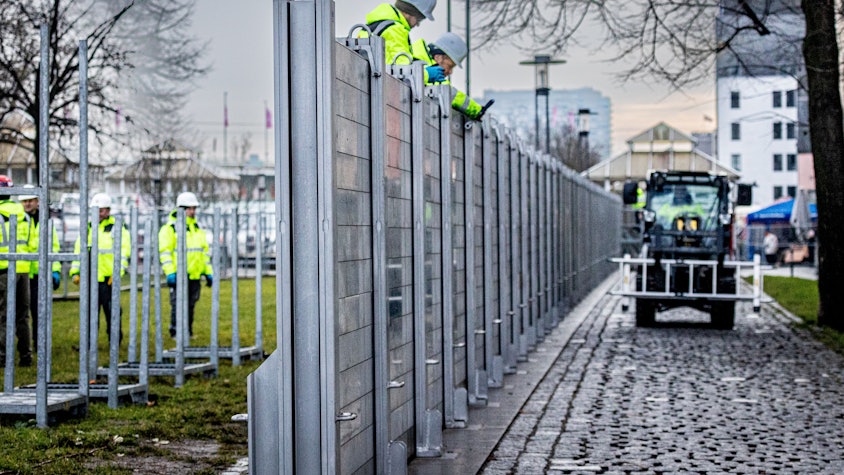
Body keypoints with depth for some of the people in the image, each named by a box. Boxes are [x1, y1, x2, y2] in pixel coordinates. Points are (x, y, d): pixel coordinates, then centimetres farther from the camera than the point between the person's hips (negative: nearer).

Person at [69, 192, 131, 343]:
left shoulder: (117, 228, 2)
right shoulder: (87, 228, 16)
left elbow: (124, 252, -4)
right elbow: (78, 250, 18)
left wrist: (118, 273, -15)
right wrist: (75, 272, 8)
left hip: (109, 279, -4)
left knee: (112, 312, 1)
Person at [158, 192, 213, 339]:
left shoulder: (197, 228, 17)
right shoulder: (171, 228, -4)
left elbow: (204, 251, 22)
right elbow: (165, 251, -11)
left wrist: (208, 272, 16)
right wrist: (170, 272, -19)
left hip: (195, 276, 6)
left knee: (190, 305, 10)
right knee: (178, 304, -6)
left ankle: (187, 331, 18)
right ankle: (175, 331, 1)